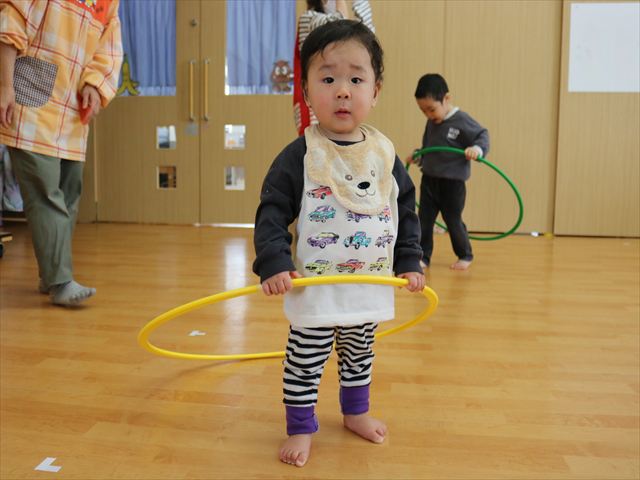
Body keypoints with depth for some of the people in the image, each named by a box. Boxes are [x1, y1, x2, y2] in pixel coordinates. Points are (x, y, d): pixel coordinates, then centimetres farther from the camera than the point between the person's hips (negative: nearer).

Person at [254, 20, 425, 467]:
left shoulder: (386, 155, 0)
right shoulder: (299, 156, -12)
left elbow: (407, 212, 9)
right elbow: (272, 212, -12)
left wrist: (410, 262, 4)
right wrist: (274, 264, -22)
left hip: (370, 288, 5)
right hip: (315, 290, -4)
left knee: (359, 356, 23)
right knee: (304, 363, 8)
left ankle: (356, 411, 45)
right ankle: (300, 427, 28)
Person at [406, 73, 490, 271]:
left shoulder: (462, 120, -15)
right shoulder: (431, 122, 6)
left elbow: (483, 136, -12)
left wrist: (477, 149, -30)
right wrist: (417, 157, 7)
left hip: (453, 182, -6)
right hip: (429, 179, 6)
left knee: (453, 220, 5)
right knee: (424, 219, 4)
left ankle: (465, 255, 25)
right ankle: (423, 256, 15)